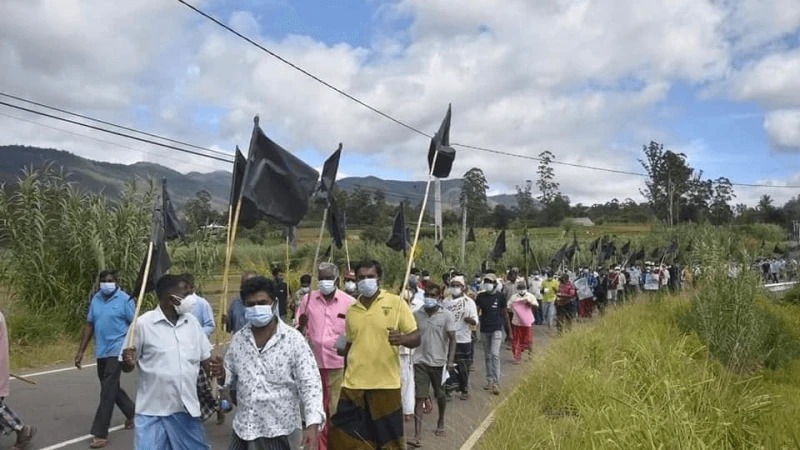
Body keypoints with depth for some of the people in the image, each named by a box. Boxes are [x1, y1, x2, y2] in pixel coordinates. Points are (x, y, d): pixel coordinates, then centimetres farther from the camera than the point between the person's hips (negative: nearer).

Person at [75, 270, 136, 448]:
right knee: (111, 388, 18)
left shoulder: (125, 300, -10)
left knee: (107, 391, -7)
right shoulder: (95, 299, 7)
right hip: (101, 352, 7)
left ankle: (101, 434, -2)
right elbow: (89, 325, 12)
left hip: (116, 351, -7)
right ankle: (132, 412, 39)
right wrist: (81, 351, 10)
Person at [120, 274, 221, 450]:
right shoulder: (143, 324, -11)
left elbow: (204, 357, 10)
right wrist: (128, 362, -26)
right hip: (153, 410, -4)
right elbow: (126, 367, -3)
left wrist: (212, 366, -12)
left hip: (187, 408, 5)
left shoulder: (192, 322, 3)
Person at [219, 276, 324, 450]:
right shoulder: (238, 339, 2)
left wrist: (312, 424, -25)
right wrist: (222, 375, -10)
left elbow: (309, 383, -14)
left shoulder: (293, 339, -11)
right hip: (244, 427, 4)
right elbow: (230, 375, 13)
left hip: (280, 429, -4)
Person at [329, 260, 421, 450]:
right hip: (353, 384, 4)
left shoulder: (396, 303, -4)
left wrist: (401, 339, -27)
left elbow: (416, 338, -6)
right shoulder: (352, 309, 9)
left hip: (386, 383, -3)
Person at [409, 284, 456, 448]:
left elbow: (452, 339, -6)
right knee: (419, 397, -5)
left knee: (440, 395, 16)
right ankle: (417, 435, -5)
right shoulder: (417, 314, 2)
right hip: (420, 362, 1)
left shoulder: (446, 315, -5)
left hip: (439, 362, -1)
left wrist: (450, 360, -16)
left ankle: (441, 423, 41)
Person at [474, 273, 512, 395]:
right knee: (487, 356, 12)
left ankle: (496, 383, -11)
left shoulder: (500, 296, -2)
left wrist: (510, 329, 7)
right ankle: (490, 381, 23)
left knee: (495, 354, -14)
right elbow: (476, 312, 1)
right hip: (484, 330, 3)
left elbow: (504, 313, 5)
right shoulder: (481, 296, 2)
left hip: (496, 329, -3)